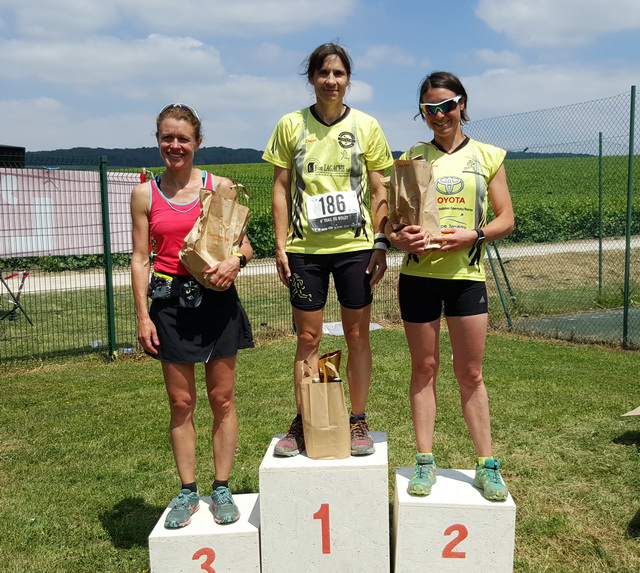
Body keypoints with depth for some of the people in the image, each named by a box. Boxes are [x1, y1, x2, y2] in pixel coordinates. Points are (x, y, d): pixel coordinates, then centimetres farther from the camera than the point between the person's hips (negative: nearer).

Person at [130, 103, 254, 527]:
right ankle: (188, 492, 21)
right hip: (170, 304, 1)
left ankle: (222, 489, 21)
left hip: (217, 300, 0)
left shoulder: (221, 187, 2)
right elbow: (140, 258, 4)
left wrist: (235, 261, -17)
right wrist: (143, 315, -2)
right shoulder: (145, 194, 4)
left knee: (222, 400, 7)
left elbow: (245, 243, 6)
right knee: (181, 404, 8)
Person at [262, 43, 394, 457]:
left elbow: (380, 192, 5)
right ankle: (302, 424, 18)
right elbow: (281, 188, 5)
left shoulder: (366, 126, 3)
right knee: (308, 337, 5)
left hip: (355, 245, 0)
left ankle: (359, 422, 19)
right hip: (305, 248, 0)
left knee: (357, 335, 6)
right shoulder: (291, 125, 4)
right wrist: (281, 245, -1)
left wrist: (381, 244, -2)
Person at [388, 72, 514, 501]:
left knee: (470, 373, 4)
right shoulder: (413, 157, 8)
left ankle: (487, 466, 15)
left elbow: (506, 220, 4)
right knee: (424, 368, 6)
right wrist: (399, 237, -15)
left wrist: (473, 235, -15)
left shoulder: (487, 156, 6)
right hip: (418, 274, 1)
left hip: (466, 274, -1)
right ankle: (425, 463, 16)